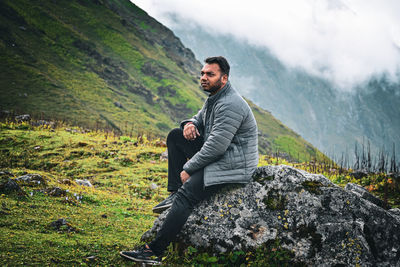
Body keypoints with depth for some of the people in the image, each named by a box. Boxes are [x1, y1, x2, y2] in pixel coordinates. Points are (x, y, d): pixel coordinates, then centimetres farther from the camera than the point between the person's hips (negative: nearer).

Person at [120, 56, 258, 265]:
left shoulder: (230, 105, -22)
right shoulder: (214, 98, 12)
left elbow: (216, 147, -27)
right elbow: (200, 118, 27)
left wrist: (188, 168, -17)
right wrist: (190, 124, 0)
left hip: (233, 165, -11)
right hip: (216, 155, 11)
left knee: (186, 194, -25)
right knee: (175, 136, 8)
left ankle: (154, 251, -25)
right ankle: (174, 193, 3)